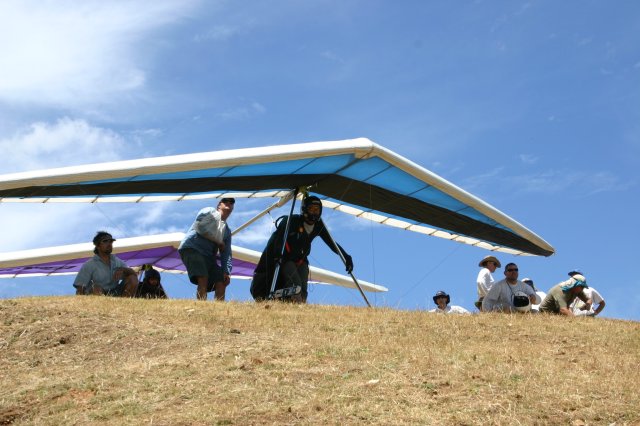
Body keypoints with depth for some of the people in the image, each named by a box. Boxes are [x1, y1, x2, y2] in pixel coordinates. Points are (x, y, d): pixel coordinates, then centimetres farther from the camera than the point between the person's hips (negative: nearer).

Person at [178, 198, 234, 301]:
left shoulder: (227, 231, 24)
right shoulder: (209, 212, 7)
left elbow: (226, 253, 16)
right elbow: (200, 227, -11)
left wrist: (226, 272, -1)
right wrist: (219, 241, -3)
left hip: (208, 255, 8)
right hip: (191, 248, -8)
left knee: (221, 283, -7)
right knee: (203, 279, -28)